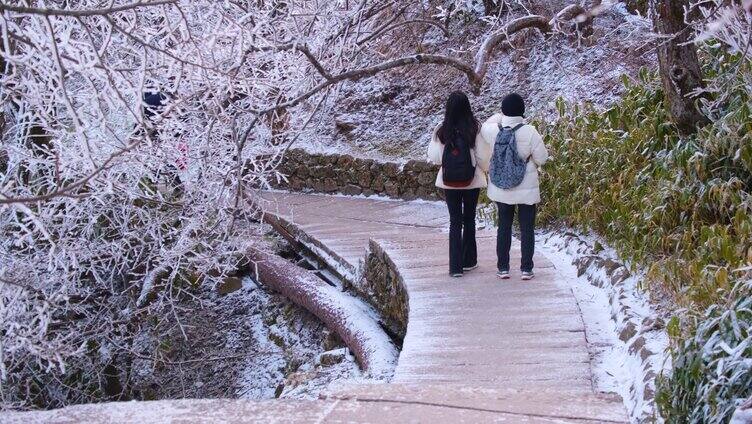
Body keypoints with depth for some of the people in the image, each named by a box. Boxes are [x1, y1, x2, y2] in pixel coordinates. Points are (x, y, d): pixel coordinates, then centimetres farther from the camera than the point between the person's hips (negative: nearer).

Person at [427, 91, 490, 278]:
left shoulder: (441, 131, -10)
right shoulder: (475, 129, -12)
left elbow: (434, 157, -7)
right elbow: (482, 156, -8)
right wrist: (486, 170, 12)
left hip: (449, 182, 0)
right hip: (472, 181, 0)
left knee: (455, 222, 7)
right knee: (469, 220, 16)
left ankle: (456, 266, 2)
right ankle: (468, 261, 24)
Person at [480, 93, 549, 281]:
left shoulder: (493, 130, -9)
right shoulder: (529, 132, -18)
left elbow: (484, 127, 17)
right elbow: (542, 158, -10)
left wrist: (499, 116, 25)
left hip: (501, 189, 3)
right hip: (527, 189, -3)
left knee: (504, 227, 14)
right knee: (527, 228, 8)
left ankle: (503, 267, 17)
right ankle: (526, 268, 10)